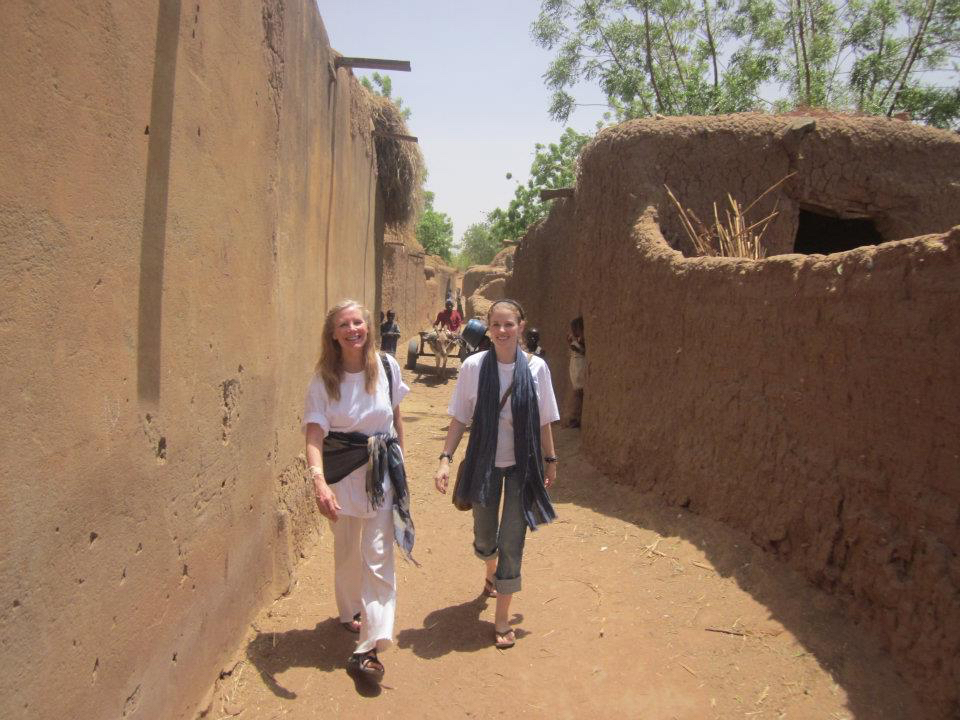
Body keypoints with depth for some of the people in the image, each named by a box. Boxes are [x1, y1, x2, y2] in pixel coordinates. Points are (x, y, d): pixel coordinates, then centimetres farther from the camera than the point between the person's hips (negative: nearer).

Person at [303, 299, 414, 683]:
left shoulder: (386, 366, -6)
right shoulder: (324, 379, -12)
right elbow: (314, 434, -21)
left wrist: (398, 460, 13)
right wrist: (319, 481, -36)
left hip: (383, 469, 0)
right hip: (342, 471, 0)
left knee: (378, 555, -3)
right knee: (346, 550, 18)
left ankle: (369, 646, 1)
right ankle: (349, 612, 44)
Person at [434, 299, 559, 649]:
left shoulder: (536, 368, -7)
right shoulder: (473, 366, -9)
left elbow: (543, 421, 2)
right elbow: (459, 418, -3)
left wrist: (550, 460, 7)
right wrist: (445, 458, -9)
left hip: (522, 465, 0)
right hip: (484, 463, 1)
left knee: (512, 542, 3)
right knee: (484, 537, 17)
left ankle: (502, 618, 20)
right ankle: (490, 574, 53)